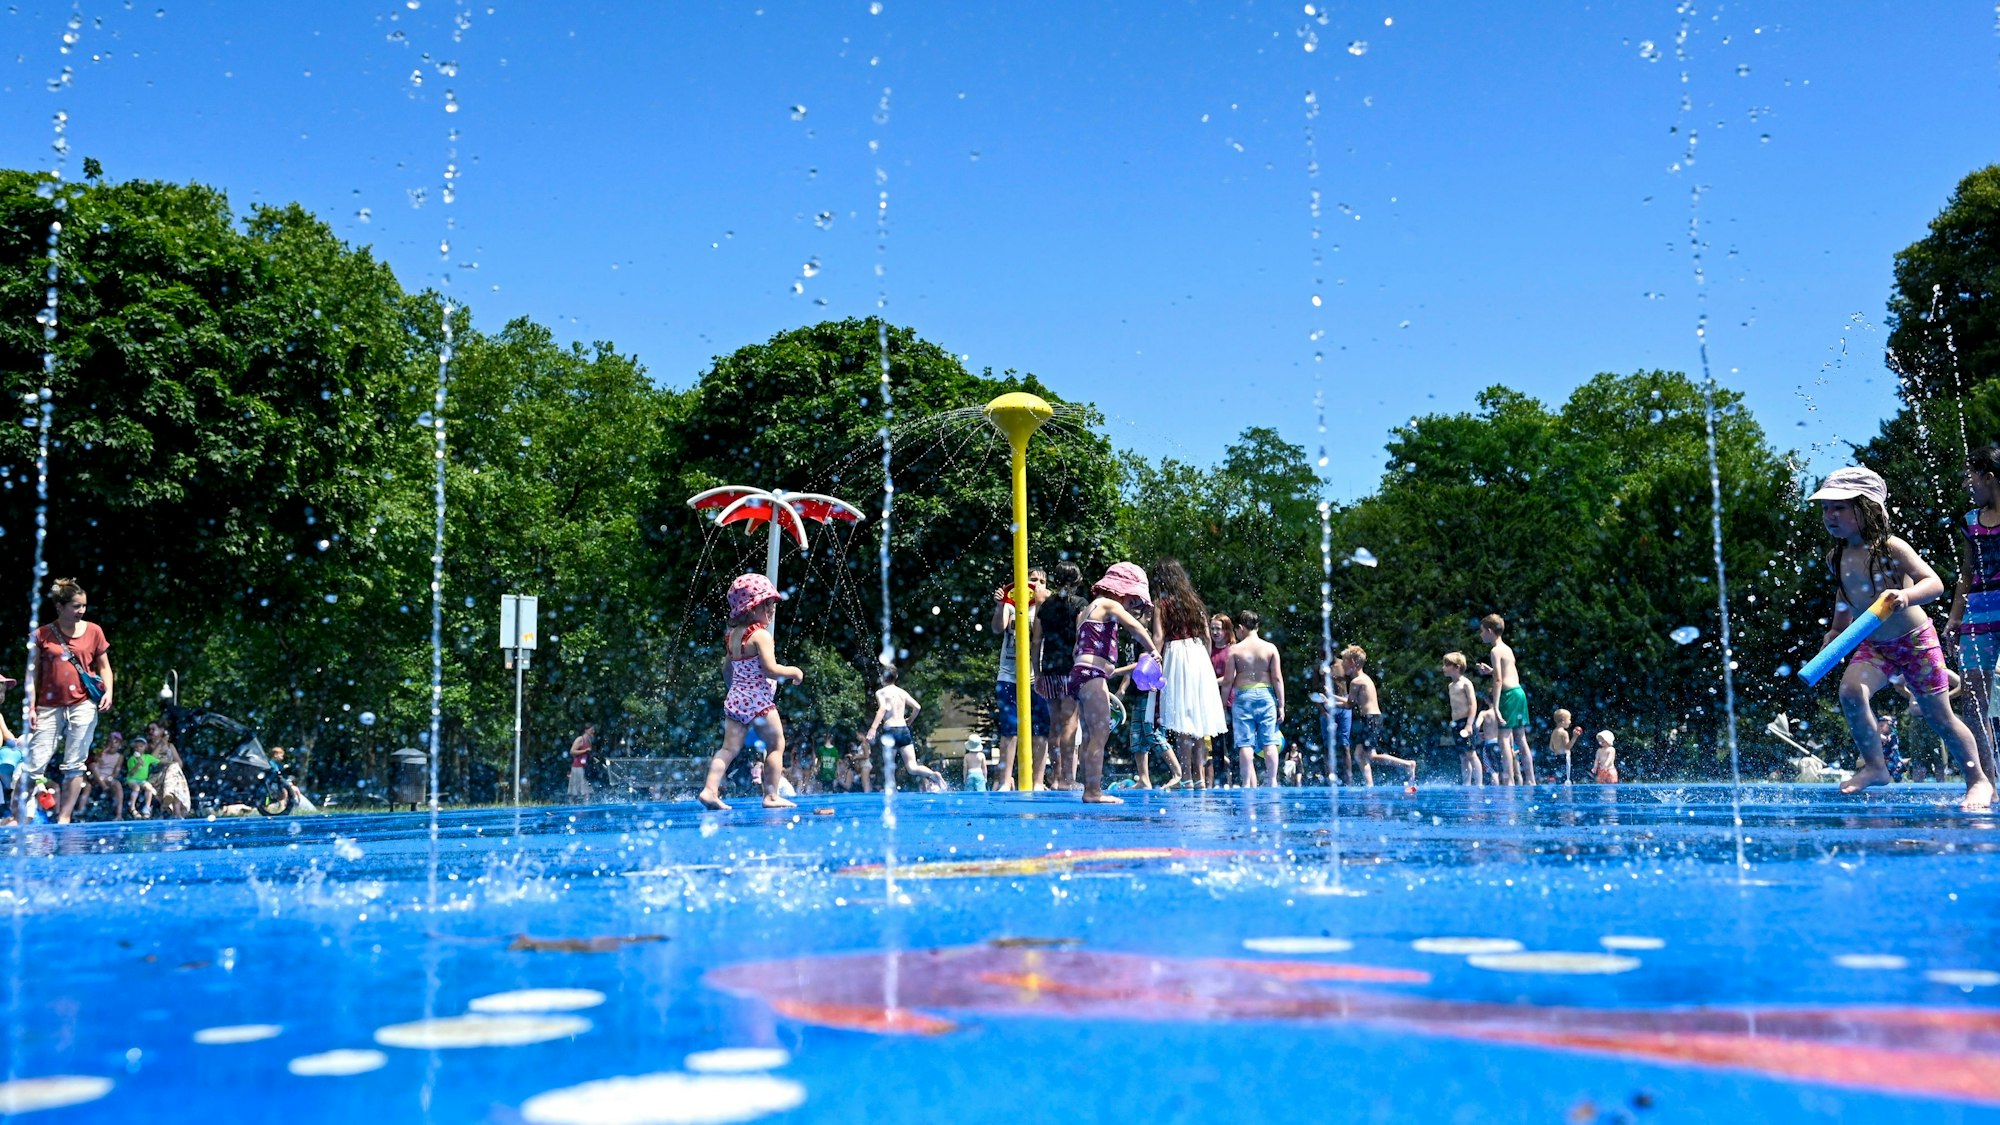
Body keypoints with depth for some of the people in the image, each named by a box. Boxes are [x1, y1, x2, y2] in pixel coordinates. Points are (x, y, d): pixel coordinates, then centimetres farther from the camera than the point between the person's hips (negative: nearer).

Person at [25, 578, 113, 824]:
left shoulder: (93, 631, 6)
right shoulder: (42, 634, 4)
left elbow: (104, 666, 12)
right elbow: (34, 673, 6)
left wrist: (108, 692, -4)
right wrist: (31, 707, 0)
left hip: (83, 706, 0)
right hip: (49, 707, 0)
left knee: (74, 765, 1)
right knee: (35, 764, -3)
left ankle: (64, 819, 7)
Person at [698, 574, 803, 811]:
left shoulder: (732, 635, 12)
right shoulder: (760, 635, -14)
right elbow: (771, 669, -21)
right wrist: (794, 672, -6)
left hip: (734, 700, 8)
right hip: (759, 702, -8)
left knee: (729, 747, 6)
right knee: (776, 745, 3)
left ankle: (710, 789, -5)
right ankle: (771, 796, 1)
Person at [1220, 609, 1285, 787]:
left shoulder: (1234, 649, -2)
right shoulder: (1270, 648, 2)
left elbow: (1228, 681, -2)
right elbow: (1277, 678, -1)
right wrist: (1281, 705, 4)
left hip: (1243, 697, -1)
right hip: (1266, 696, 1)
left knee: (1245, 744, -1)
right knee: (1269, 742, 4)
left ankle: (1248, 784, -2)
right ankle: (1272, 781, 4)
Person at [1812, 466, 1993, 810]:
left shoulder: (1891, 548, -17)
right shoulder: (1837, 559, 0)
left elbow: (1935, 583, -25)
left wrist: (1906, 596, -44)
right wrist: (1833, 635, 23)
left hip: (1915, 640, -4)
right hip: (1873, 646, 4)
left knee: (1938, 715, 2)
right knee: (1850, 691, -22)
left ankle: (1979, 781, 21)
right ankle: (1874, 767, -7)